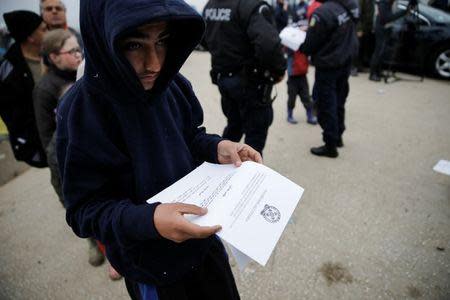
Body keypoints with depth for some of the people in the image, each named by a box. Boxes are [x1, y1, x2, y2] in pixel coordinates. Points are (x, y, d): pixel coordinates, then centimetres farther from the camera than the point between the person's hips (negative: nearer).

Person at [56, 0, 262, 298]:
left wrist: (216, 147, -18)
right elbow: (85, 208, -20)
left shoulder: (172, 84, -13)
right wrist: (147, 220, -38)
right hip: (150, 262, -4)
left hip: (201, 231, 5)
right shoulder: (81, 112, -25)